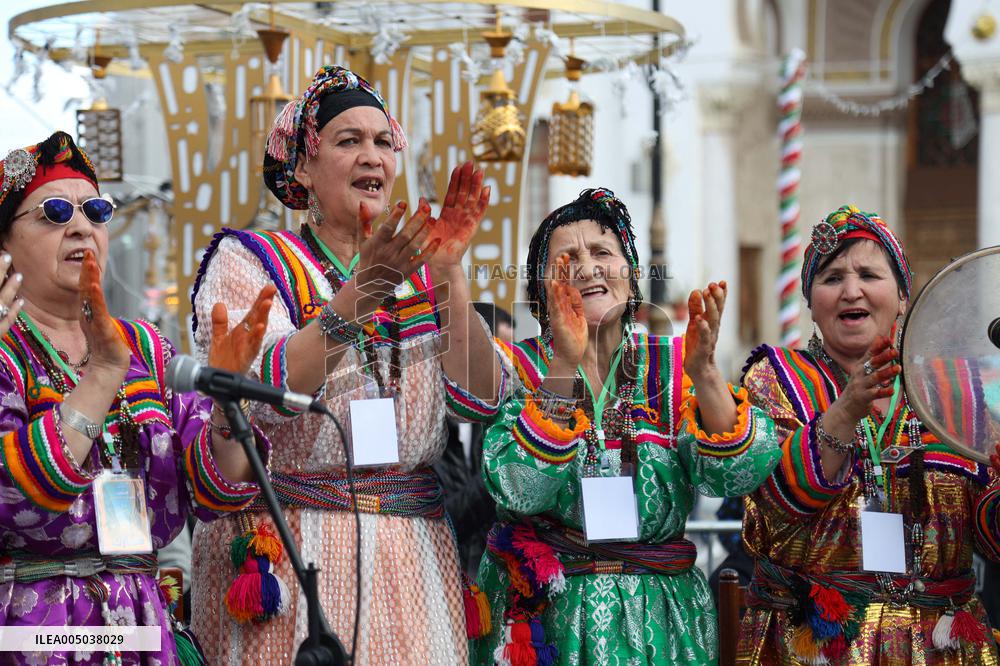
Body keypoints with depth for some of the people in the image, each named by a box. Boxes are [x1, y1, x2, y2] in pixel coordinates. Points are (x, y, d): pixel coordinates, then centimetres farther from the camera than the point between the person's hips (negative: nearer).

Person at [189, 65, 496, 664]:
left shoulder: (421, 276, 12)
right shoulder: (248, 262, 2)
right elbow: (259, 393, -17)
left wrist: (449, 275, -12)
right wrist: (360, 295, -26)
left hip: (411, 551, 3)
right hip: (286, 553, -3)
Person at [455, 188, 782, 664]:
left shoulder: (672, 366, 2)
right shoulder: (519, 368, -2)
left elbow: (739, 475, -12)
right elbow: (519, 489, -19)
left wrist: (704, 372, -27)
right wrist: (565, 365, -27)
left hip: (657, 622, 2)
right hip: (544, 619, -2)